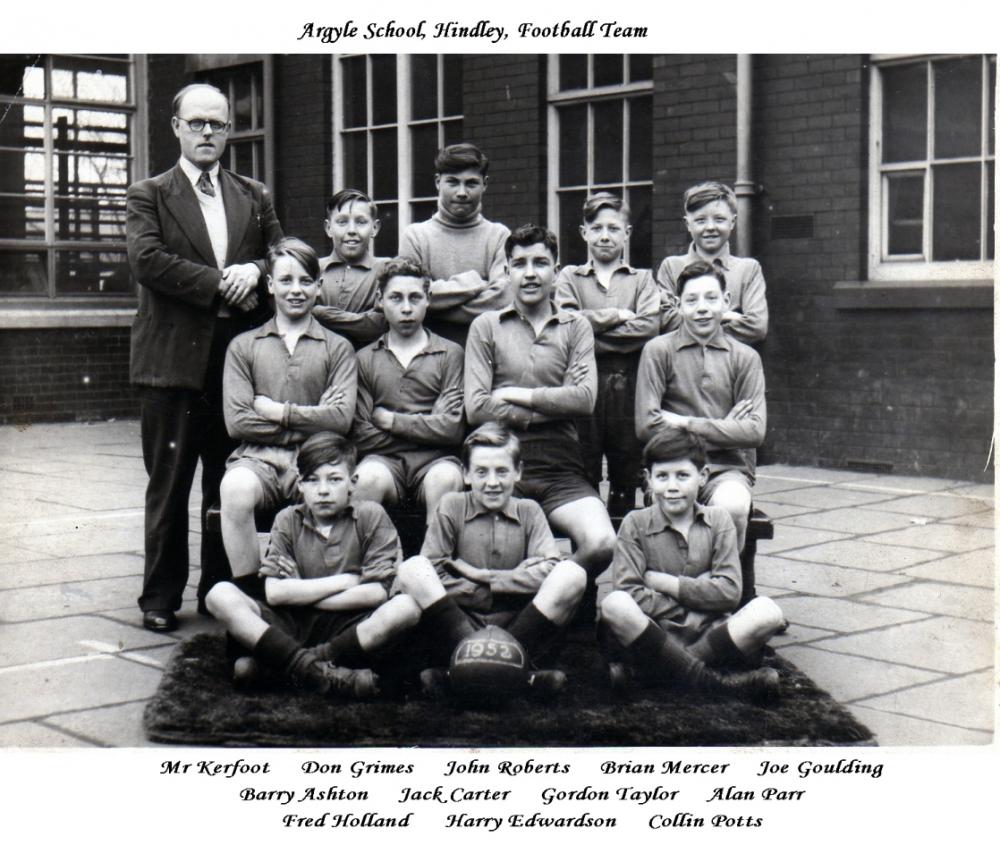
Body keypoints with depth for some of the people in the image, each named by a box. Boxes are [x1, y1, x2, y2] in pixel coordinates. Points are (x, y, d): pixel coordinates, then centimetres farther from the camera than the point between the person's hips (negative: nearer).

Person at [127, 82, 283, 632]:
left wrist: (254, 270, -10)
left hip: (237, 360, 3)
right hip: (173, 360, -3)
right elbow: (147, 260, -11)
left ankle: (220, 589, 18)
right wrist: (223, 284, -15)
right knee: (168, 486, 1)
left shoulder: (254, 198, 17)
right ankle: (160, 597, 10)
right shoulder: (148, 196, 5)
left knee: (229, 485, 7)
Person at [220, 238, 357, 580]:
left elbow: (341, 418, -1)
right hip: (258, 457, 1)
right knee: (235, 488, -34)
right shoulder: (243, 346, 14)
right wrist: (309, 423, 0)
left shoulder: (337, 348, 13)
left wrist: (278, 412, -2)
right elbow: (236, 421, 2)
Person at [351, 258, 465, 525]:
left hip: (435, 460, 0)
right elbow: (361, 433, 4)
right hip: (385, 459, 0)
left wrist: (391, 420, 1)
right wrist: (424, 432, 0)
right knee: (370, 477, -33)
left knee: (445, 477, -34)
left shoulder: (450, 353, 11)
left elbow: (451, 428, 0)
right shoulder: (365, 359, 14)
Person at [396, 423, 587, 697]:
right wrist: (514, 582, -8)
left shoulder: (529, 511, 9)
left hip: (516, 628, 1)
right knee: (412, 569, -25)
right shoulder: (452, 507, 5)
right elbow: (433, 576, -6)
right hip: (461, 626, -1)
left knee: (572, 574, -21)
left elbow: (549, 573, -7)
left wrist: (481, 576, -11)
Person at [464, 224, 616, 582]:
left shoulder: (575, 327, 16)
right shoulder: (486, 326, 13)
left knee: (601, 543, -24)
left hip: (560, 466, 1)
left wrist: (515, 395, -2)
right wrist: (553, 407, -1)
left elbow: (584, 398, -1)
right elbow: (475, 409, -1)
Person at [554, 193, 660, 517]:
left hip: (629, 383, 1)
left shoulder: (642, 280, 13)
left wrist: (593, 326, -8)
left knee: (626, 474, 4)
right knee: (582, 475, 0)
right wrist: (615, 316, -4)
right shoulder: (569, 277, 13)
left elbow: (649, 326, -6)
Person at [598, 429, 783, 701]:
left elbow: (729, 592, -4)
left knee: (767, 612, -24)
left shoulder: (718, 521, 7)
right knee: (614, 605, -33)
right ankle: (713, 682, -29)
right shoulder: (636, 524, 2)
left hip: (708, 635, 3)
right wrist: (690, 614, -11)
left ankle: (640, 669, -27)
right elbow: (629, 592, -11)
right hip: (653, 633, -2)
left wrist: (663, 582, -7)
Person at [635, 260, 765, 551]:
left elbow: (755, 431, -1)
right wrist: (722, 429, -3)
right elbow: (647, 426, -5)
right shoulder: (658, 350, 3)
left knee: (732, 505, -32)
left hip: (727, 466, 1)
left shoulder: (745, 357, 9)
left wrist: (686, 424, -7)